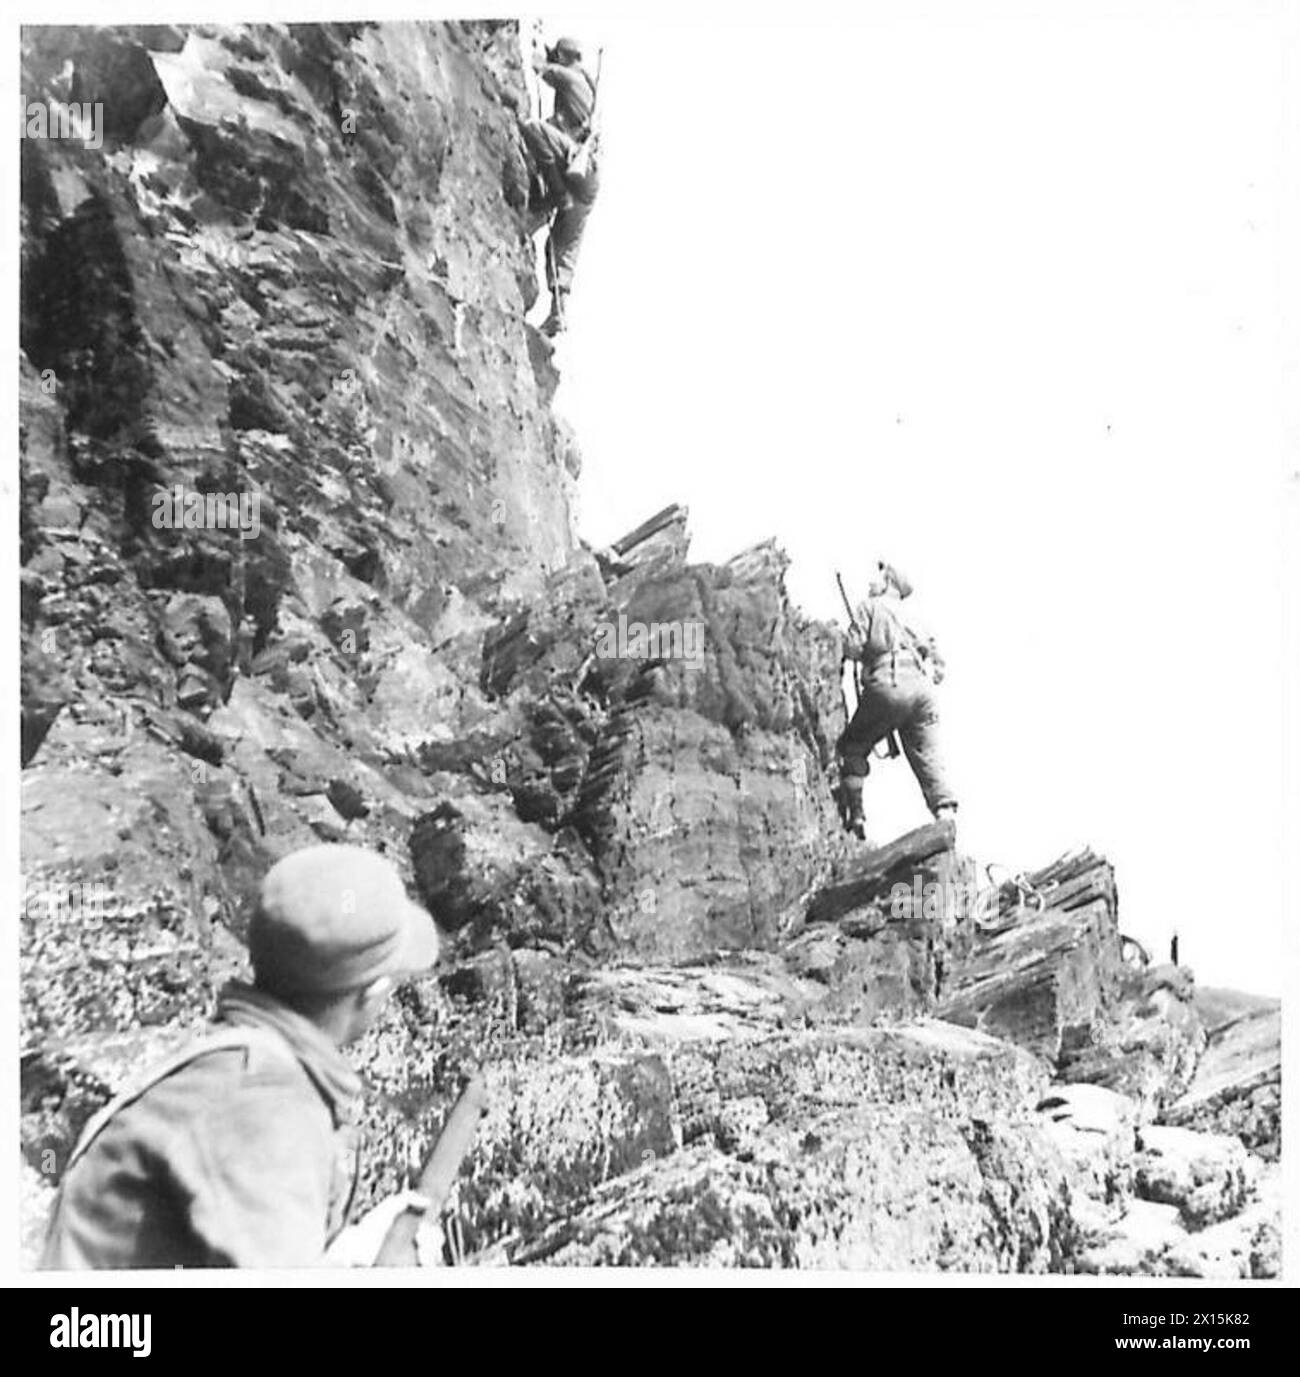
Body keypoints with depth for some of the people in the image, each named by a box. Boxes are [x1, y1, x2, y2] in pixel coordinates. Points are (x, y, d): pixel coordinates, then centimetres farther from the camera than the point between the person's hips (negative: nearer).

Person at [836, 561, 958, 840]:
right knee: (928, 758, 5)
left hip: (888, 686, -5)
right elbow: (938, 666, 21)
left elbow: (853, 649, 0)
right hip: (922, 688, 5)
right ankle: (946, 815, -11)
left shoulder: (869, 607, 12)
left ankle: (854, 816, 2)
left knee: (852, 749, 9)